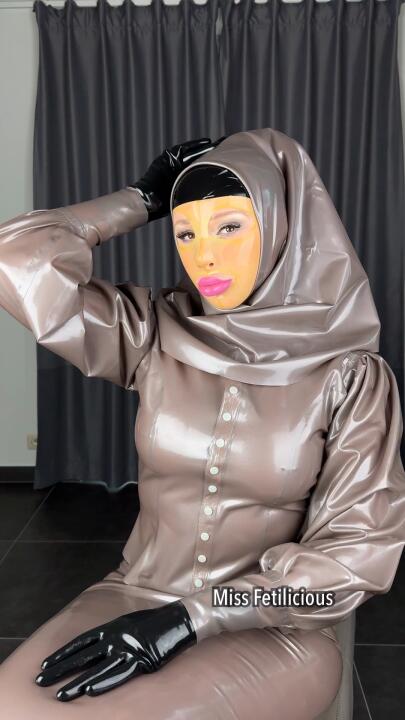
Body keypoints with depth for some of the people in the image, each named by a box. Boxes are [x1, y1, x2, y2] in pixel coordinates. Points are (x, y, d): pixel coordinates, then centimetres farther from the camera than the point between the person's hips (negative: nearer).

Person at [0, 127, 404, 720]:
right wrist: (144, 198, -2)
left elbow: (357, 549, -12)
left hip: (272, 630, -2)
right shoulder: (155, 337, -3)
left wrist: (191, 618, -20)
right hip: (136, 597, 3)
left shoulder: (351, 376, -9)